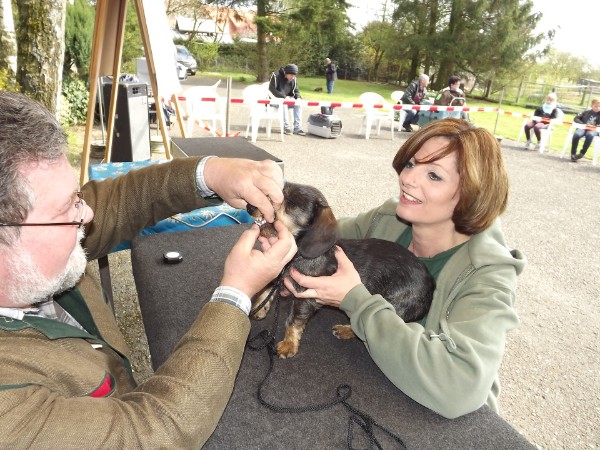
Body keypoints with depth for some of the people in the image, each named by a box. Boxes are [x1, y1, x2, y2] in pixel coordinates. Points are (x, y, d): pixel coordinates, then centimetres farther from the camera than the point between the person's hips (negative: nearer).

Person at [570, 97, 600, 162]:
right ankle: (573, 154, -28)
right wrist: (583, 124, -4)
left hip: (593, 130, -1)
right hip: (583, 128, 1)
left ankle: (582, 153, -33)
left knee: (590, 135, -39)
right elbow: (576, 118, 11)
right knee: (576, 135, -35)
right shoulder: (587, 112, 17)